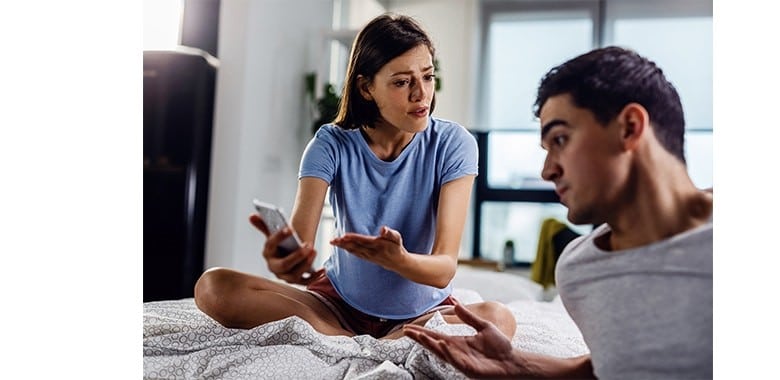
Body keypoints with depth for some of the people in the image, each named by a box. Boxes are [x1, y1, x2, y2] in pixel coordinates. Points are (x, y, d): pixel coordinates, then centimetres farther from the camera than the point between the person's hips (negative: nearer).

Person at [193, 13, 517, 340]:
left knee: (498, 320, -32)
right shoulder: (331, 145, -12)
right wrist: (284, 258, -49)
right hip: (339, 301, 1)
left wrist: (397, 259, -43)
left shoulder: (453, 145, -14)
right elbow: (300, 244, -24)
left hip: (421, 310, 0)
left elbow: (444, 269, -21)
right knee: (213, 286, -19)